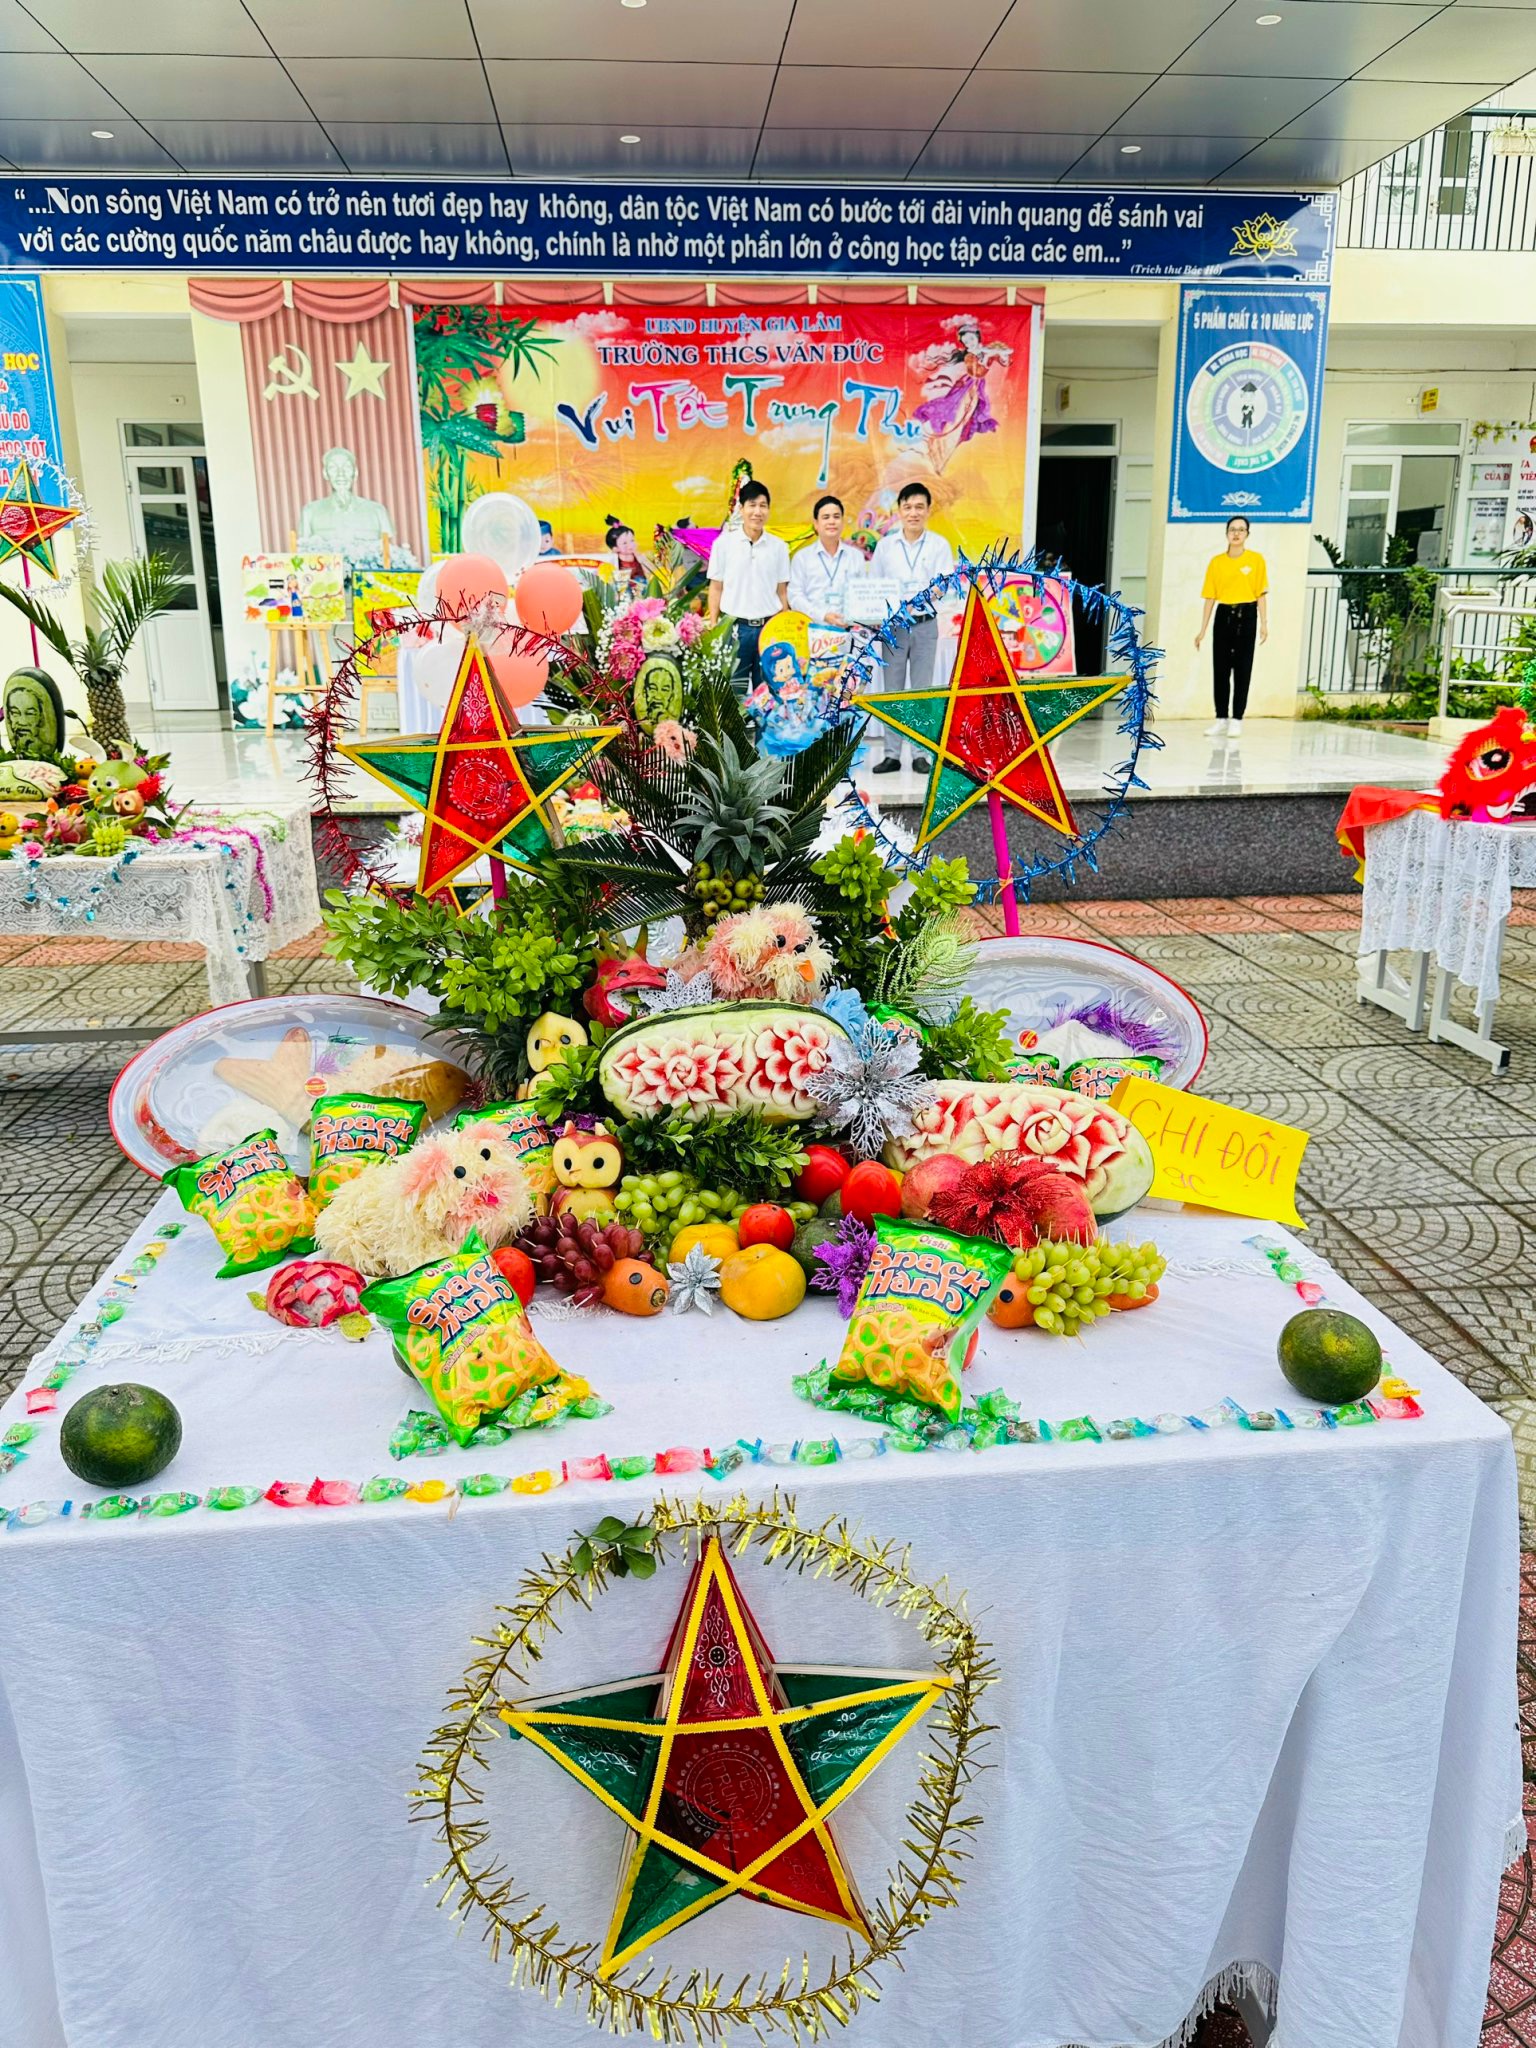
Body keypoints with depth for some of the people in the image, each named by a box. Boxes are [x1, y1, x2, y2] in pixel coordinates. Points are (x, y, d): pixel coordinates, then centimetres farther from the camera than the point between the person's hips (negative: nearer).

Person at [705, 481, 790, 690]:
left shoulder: (778, 547, 6)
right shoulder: (724, 543, 1)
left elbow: (782, 592, 9)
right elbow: (716, 589, 4)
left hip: (769, 627, 2)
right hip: (735, 627, -2)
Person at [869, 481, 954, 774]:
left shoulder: (939, 545, 2)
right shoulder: (885, 545, 7)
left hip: (925, 625, -1)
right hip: (893, 625, 1)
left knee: (922, 691, 3)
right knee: (892, 691, 3)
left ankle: (921, 753, 8)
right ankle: (892, 754, 7)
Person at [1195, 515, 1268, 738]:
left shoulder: (1256, 560, 1)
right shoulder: (1216, 562, 5)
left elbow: (1261, 594, 1)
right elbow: (1210, 597, 6)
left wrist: (1264, 623, -7)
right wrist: (1203, 630, 3)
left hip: (1246, 615, -2)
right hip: (1223, 614, 2)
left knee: (1242, 669, 0)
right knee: (1220, 668, 4)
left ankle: (1236, 720, 5)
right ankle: (1221, 719, 12)